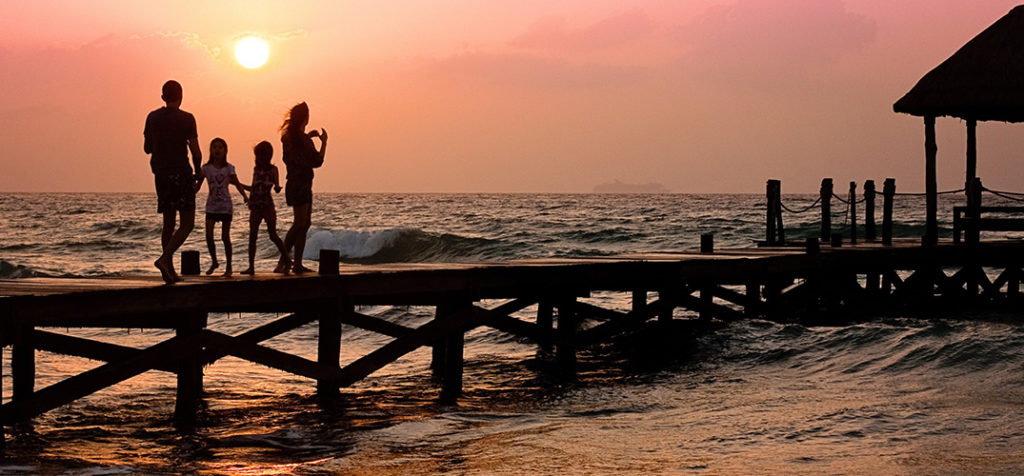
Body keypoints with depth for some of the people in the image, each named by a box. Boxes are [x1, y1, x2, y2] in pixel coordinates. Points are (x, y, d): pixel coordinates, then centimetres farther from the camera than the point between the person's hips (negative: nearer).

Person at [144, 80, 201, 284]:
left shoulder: (152, 118, 6)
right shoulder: (186, 119, -7)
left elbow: (147, 148, 13)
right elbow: (196, 152, -9)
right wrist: (197, 171, 8)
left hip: (161, 175, 6)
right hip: (181, 173, -5)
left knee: (168, 223, 12)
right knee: (187, 223, -2)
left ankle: (170, 271, 9)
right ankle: (164, 258, -22)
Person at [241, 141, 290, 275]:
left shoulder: (272, 169, -2)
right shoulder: (256, 169, 12)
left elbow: (277, 187, -10)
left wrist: (277, 187, -31)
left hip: (268, 206, -5)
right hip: (255, 207, 5)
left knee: (273, 235, -6)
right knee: (252, 236, -1)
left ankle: (287, 261, 8)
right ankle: (251, 267, 0)